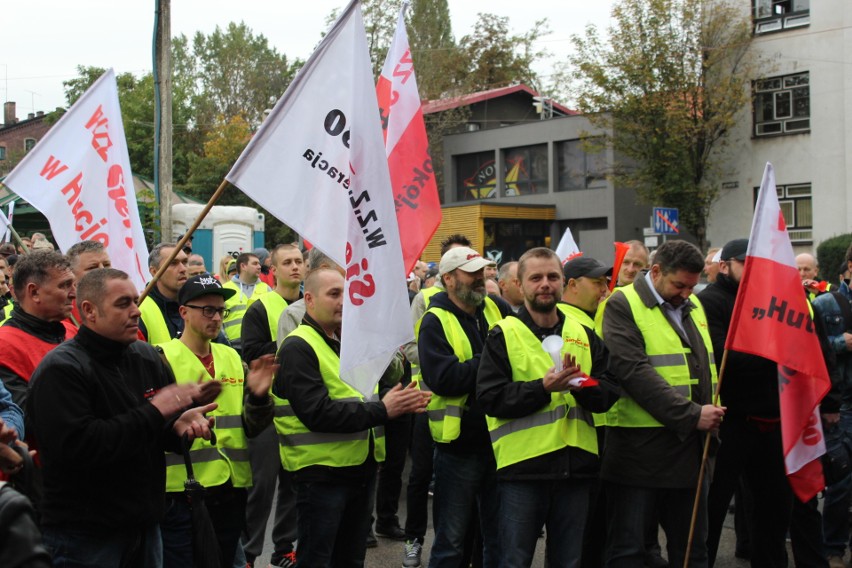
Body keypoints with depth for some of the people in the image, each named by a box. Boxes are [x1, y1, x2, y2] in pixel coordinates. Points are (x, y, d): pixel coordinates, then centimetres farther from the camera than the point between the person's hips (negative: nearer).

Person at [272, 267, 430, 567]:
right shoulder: (298, 348, -14)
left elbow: (367, 397, 19)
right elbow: (317, 413, -25)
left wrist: (401, 402, -3)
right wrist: (382, 410, -25)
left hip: (361, 468, 8)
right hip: (321, 474, -8)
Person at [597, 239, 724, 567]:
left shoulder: (693, 306, 14)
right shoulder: (622, 306, -9)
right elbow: (634, 371, -20)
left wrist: (711, 412, 9)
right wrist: (691, 414, -21)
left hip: (690, 444, 7)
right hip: (640, 448, -7)